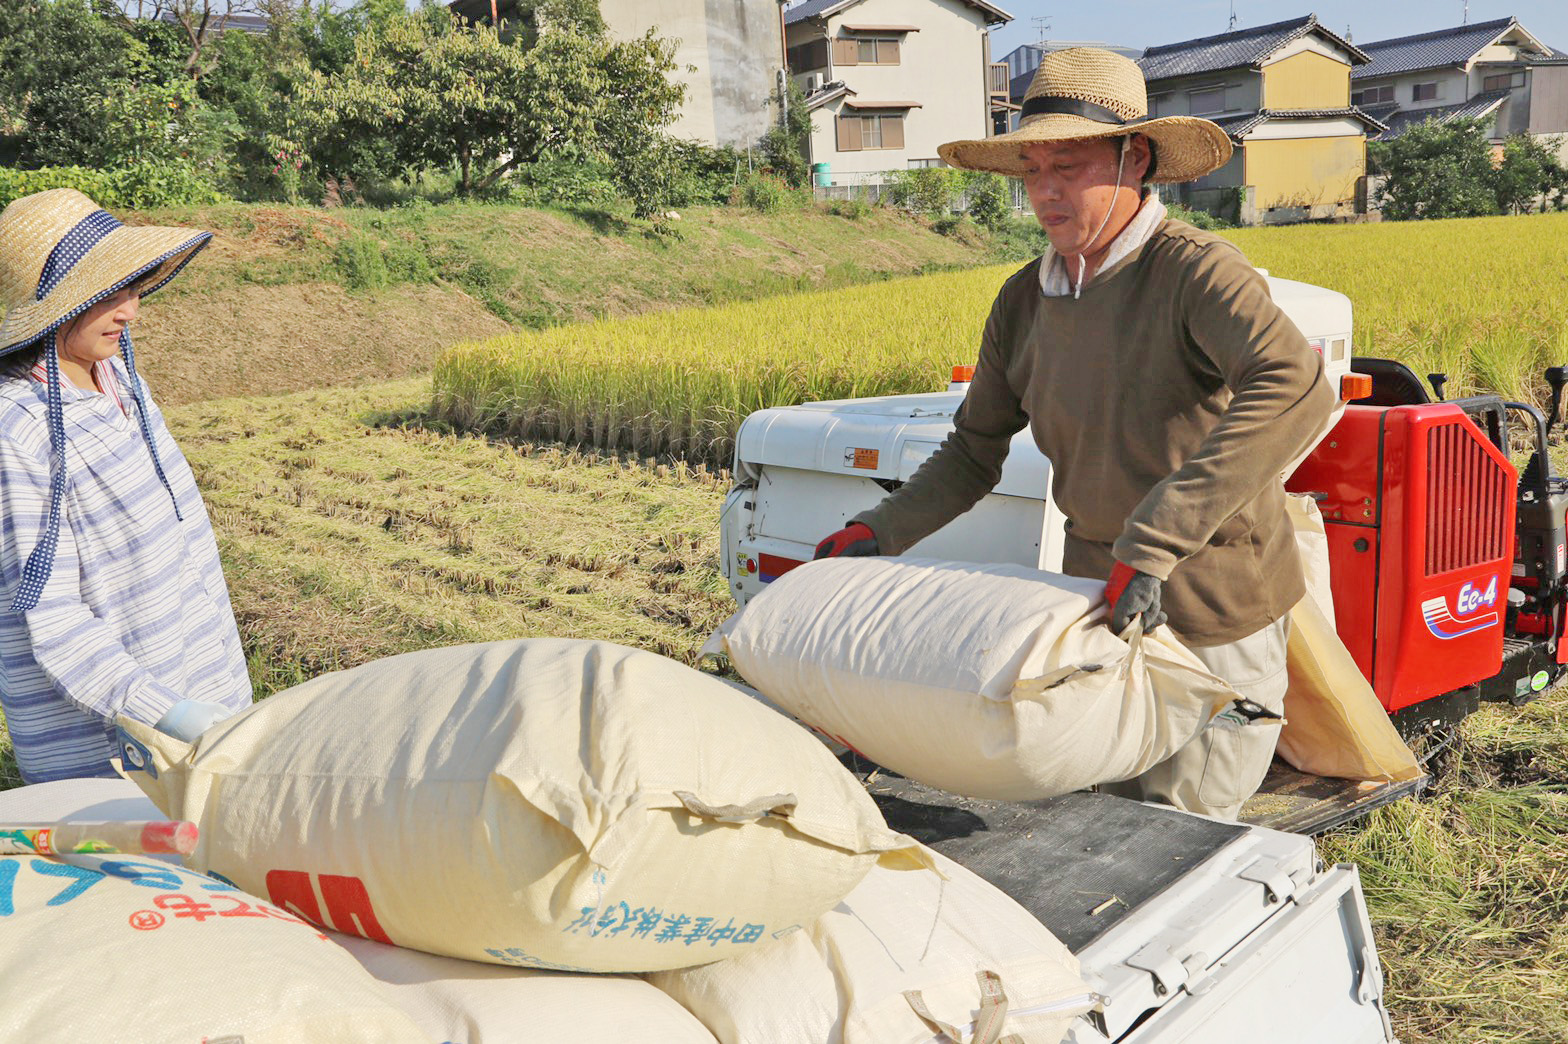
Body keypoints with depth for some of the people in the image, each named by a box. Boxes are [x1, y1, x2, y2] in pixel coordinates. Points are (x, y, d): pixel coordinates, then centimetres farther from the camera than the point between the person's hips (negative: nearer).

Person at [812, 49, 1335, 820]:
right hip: (1099, 597, 6)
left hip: (1214, 615, -6)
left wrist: (1151, 541, -44)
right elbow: (975, 451, 13)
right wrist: (877, 533, 0)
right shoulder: (1023, 303, 1)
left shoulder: (1194, 272, -20)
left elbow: (1295, 389, -39)